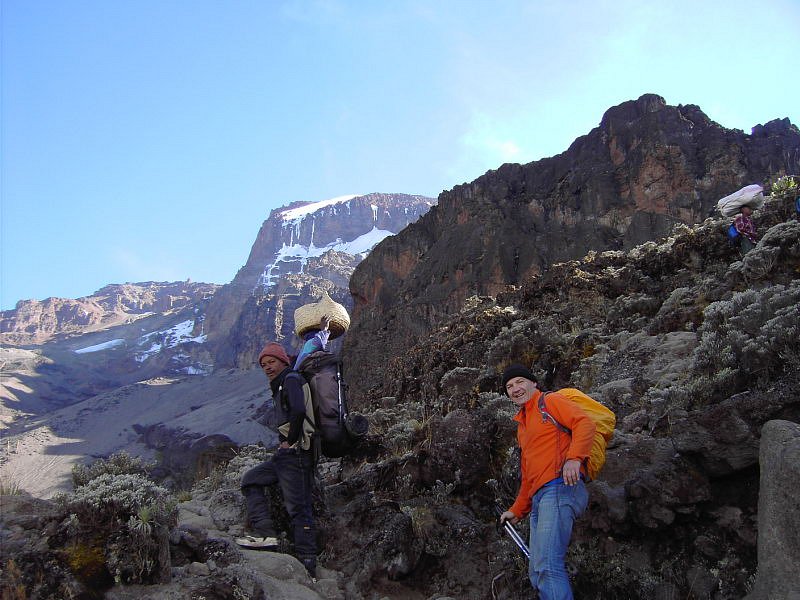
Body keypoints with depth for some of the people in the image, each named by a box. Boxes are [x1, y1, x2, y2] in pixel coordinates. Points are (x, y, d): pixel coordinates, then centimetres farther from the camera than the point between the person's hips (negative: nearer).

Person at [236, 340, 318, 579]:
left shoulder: (291, 380, -7)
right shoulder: (280, 385, 23)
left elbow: (298, 411, -26)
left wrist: (290, 441, -15)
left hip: (296, 452, -11)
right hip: (287, 453, 11)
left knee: (298, 506, -10)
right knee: (251, 480, 13)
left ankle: (308, 565, -7)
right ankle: (265, 533, 3)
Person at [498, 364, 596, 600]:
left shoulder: (550, 401, 6)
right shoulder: (522, 426, 30)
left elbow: (585, 423, -11)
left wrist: (573, 458, -26)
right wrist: (517, 511, 32)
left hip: (561, 486, -10)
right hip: (538, 499, 10)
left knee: (548, 567, -22)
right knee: (537, 574, 6)